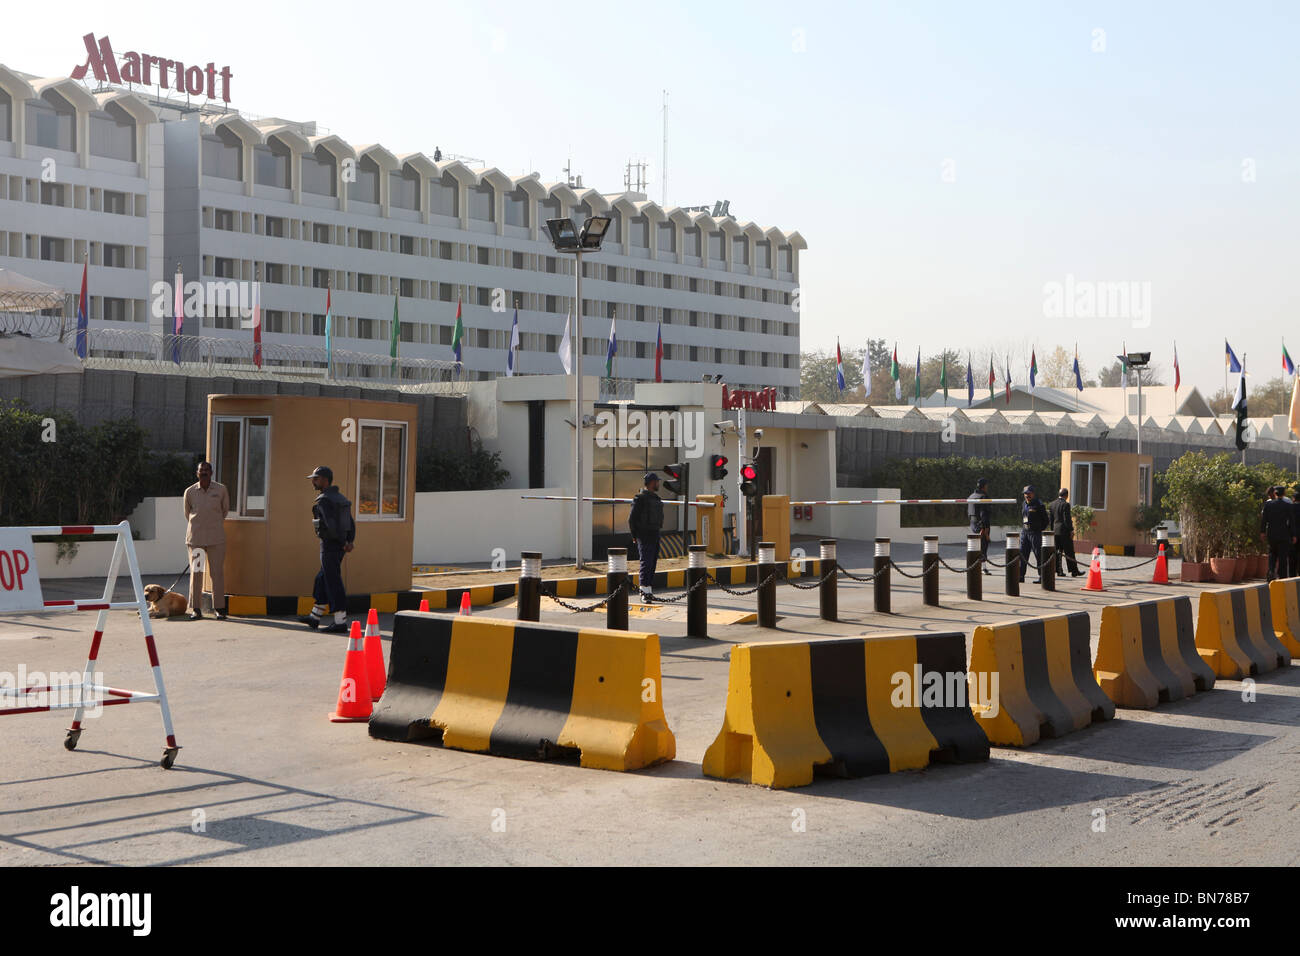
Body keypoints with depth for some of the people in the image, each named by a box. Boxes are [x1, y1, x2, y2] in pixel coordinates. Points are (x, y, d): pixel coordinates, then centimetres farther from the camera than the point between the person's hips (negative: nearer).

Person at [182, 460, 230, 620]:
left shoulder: (221, 490, 1)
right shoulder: (190, 491, 3)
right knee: (195, 572, 1)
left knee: (217, 572, -1)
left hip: (216, 538, 0)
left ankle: (219, 608, 6)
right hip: (195, 538, 1)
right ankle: (196, 609, 6)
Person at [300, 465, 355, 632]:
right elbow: (351, 524, 10)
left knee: (333, 583, -5)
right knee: (322, 579, 19)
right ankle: (315, 618, 28)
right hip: (339, 546, 9)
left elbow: (331, 525, -25)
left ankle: (340, 622, -3)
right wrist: (349, 542, -1)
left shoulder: (323, 500, -16)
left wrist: (344, 542, -13)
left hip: (329, 545, -9)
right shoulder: (340, 498, 14)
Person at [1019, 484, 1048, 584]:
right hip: (1024, 532, 7)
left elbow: (1045, 520, -4)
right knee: (1022, 554, 4)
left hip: (1035, 533, -7)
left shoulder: (1038, 505, -7)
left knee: (1038, 554, -2)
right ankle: (1021, 575, 7)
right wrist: (1023, 528, 14)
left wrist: (1039, 529, -5)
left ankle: (1041, 576, 3)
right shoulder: (1024, 505, 14)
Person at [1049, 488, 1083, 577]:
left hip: (1055, 530, 7)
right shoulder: (1065, 504, -13)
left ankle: (1058, 570, 8)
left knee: (1057, 551, 9)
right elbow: (1067, 519, -17)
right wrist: (1071, 530, -11)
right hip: (1064, 531, -7)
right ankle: (1074, 571, 0)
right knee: (1069, 552, -2)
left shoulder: (1052, 504, 9)